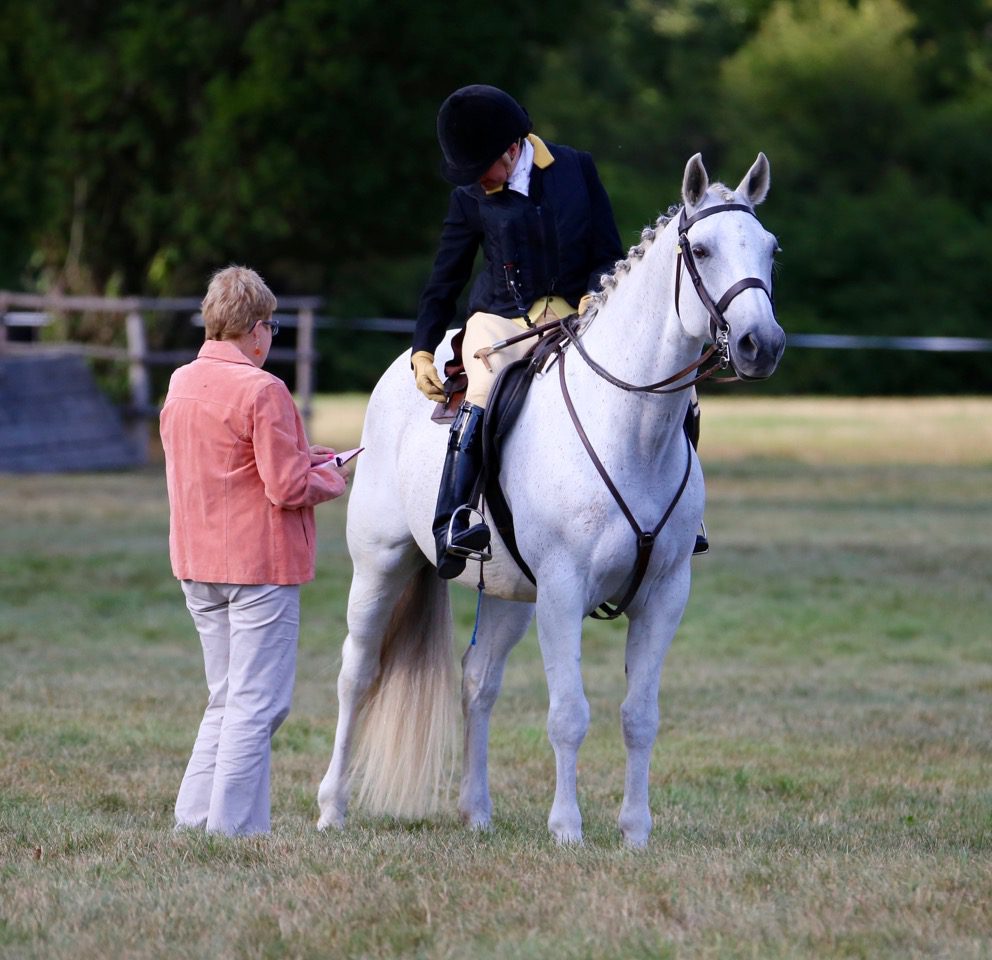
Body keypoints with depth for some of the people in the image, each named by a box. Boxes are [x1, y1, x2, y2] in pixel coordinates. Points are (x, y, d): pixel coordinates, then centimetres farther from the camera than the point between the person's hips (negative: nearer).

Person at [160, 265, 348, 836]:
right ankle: (234, 826, -3)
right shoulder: (262, 391, -16)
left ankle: (196, 817, 15)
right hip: (261, 564, -8)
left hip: (199, 563, 8)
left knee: (227, 699, 18)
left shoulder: (181, 384, 9)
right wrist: (332, 478, 2)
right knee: (257, 703, -2)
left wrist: (303, 460, 15)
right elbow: (288, 488, -18)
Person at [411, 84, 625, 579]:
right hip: (500, 323, -1)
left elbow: (609, 255, 6)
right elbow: (444, 280, 13)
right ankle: (450, 524, -35)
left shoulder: (576, 168, 3)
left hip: (572, 322, 1)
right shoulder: (471, 198, 4)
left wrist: (594, 297, -14)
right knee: (481, 395, -31)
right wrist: (422, 350, 6)